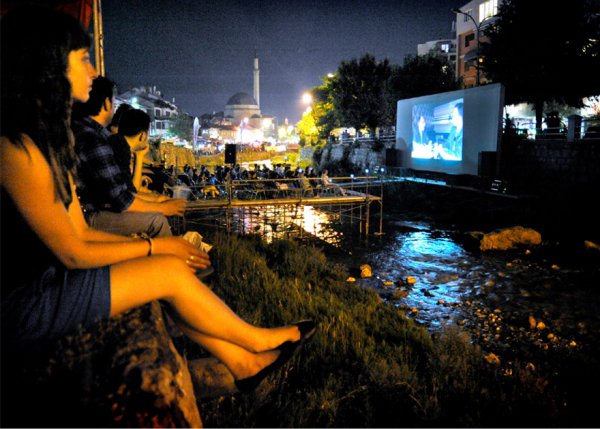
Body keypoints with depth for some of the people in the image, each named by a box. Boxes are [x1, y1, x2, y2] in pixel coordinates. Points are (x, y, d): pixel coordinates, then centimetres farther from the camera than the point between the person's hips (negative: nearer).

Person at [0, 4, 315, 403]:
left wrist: (149, 245, -2)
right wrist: (154, 246, -9)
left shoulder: (50, 137, 8)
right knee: (170, 272, -13)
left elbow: (79, 231, 6)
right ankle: (255, 341, 8)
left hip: (46, 277, 9)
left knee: (170, 269, -2)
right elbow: (73, 252, -20)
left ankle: (244, 363, 7)